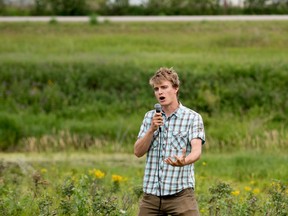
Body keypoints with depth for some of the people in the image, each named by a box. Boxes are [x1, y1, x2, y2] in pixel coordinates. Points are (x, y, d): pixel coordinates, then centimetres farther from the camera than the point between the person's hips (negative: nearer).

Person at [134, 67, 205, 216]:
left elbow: (197, 150, -15)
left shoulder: (193, 118, 0)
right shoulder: (150, 117, 14)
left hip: (180, 192, -4)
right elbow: (138, 152, 8)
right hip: (151, 193, 4)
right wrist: (152, 129, -9)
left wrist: (184, 161, -37)